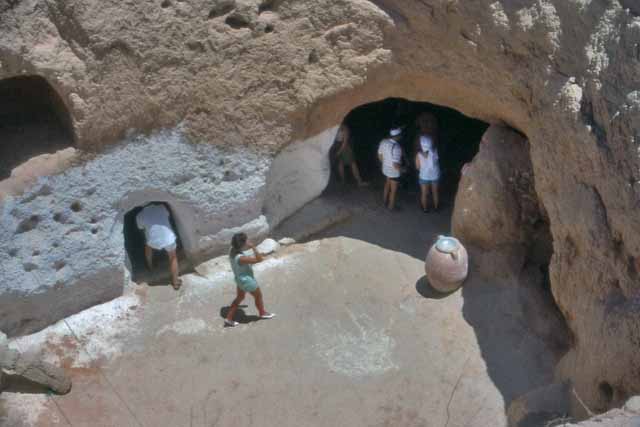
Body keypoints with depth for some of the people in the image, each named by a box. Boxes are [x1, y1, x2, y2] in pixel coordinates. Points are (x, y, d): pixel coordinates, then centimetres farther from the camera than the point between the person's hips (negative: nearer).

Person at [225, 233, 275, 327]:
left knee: (239, 298, 28)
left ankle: (229, 319, 33)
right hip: (247, 280, -8)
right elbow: (259, 259, -36)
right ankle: (262, 313, 47)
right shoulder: (241, 258, -40)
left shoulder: (232, 250, -15)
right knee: (258, 296, 21)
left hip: (239, 278, 8)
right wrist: (253, 247, -37)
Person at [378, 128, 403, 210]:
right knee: (393, 191, 17)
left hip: (385, 169, 7)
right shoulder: (396, 147, -34)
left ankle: (385, 201, 51)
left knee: (387, 184, 33)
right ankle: (391, 207, 36)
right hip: (394, 172, -7)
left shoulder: (383, 142, -13)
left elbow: (380, 156, 2)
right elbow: (396, 165, -32)